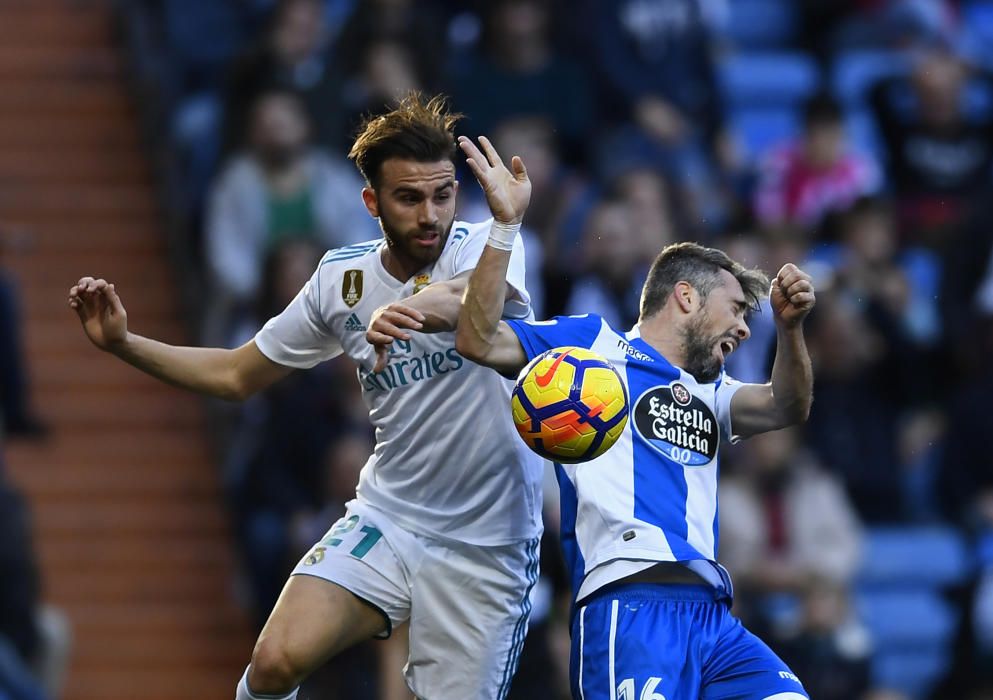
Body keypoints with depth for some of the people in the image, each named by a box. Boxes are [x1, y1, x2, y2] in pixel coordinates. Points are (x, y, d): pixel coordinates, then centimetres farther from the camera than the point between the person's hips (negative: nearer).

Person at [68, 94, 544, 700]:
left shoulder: (487, 248, -10)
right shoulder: (342, 279, 5)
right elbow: (236, 375, 17)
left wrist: (409, 308, -59)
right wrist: (124, 343, 3)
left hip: (485, 550, -3)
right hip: (387, 517, 3)